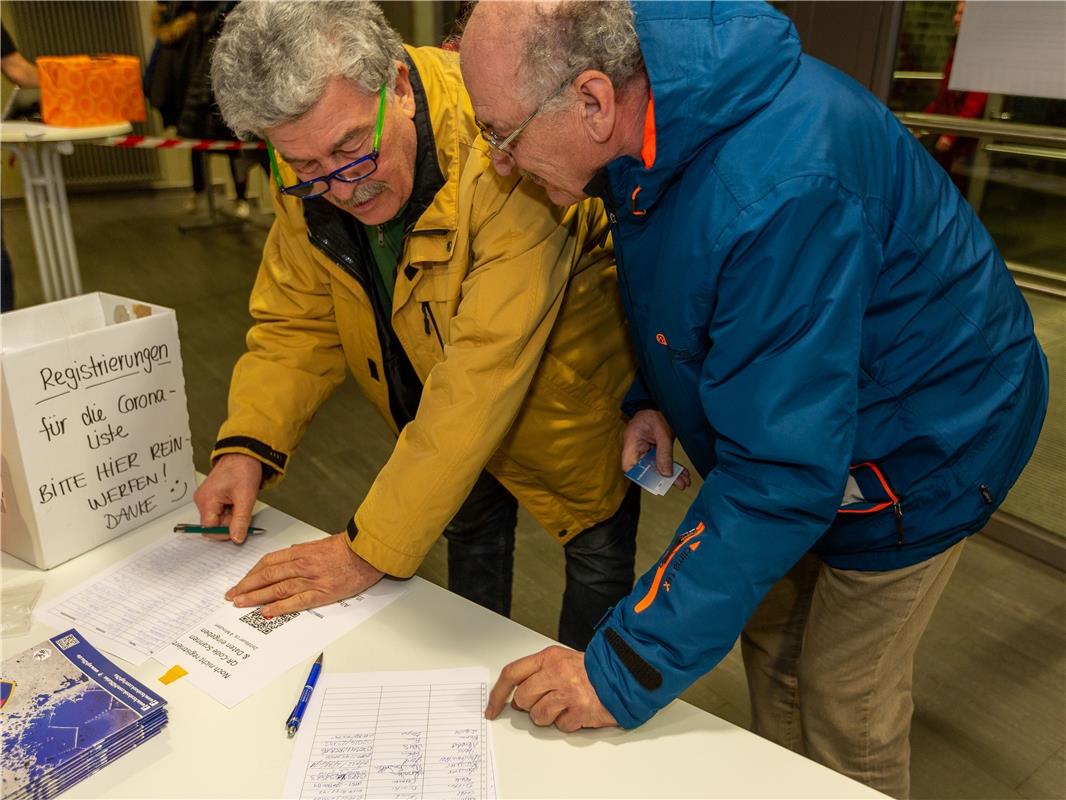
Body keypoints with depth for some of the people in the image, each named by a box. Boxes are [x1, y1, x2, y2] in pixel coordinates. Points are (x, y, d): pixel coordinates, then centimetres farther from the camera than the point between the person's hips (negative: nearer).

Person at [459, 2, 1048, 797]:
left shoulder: (779, 192, -39)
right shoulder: (657, 116, -11)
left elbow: (782, 476, -36)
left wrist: (626, 672, -31)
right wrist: (650, 397, -8)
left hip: (914, 453, -7)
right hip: (795, 422, 8)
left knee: (845, 715, 8)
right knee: (771, 636, 20)